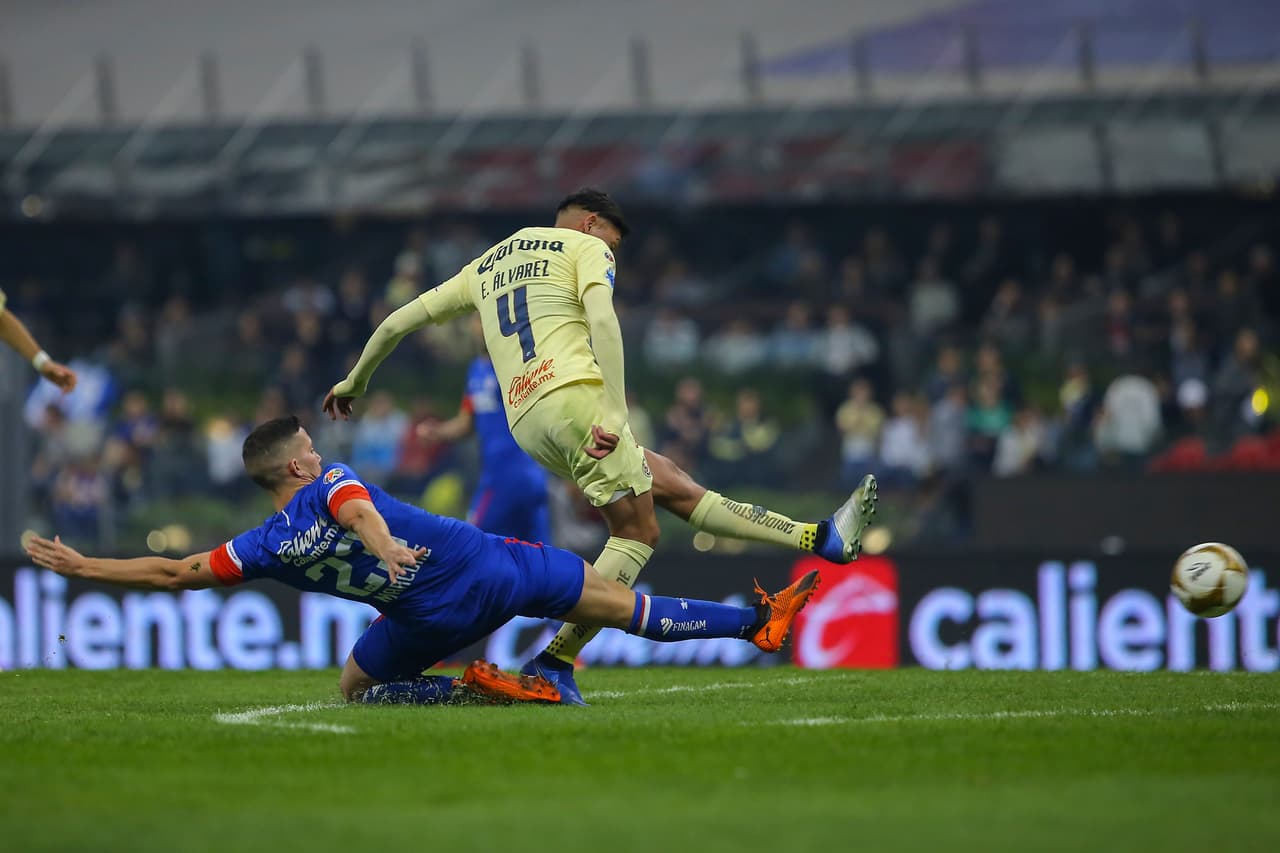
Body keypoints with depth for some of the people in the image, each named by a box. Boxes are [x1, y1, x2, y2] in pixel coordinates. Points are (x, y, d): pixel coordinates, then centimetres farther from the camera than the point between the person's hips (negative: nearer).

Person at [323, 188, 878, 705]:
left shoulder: (484, 266, 29)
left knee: (675, 486, 11)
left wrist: (355, 382, 43)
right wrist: (616, 412, -15)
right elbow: (601, 320, -10)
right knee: (636, 533, -6)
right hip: (573, 393, -8)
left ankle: (821, 538, 9)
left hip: (525, 423, 8)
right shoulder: (586, 248, 10)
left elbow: (397, 323, 29)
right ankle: (552, 665, -14)